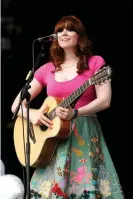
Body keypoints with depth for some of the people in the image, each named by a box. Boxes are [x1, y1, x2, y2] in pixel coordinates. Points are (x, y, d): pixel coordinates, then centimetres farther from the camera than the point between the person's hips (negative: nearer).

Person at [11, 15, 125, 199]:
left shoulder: (95, 62, 2)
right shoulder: (47, 70, 10)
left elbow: (104, 101, -9)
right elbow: (16, 105, 10)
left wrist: (75, 113, -23)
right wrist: (31, 114, -11)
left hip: (85, 135, -3)